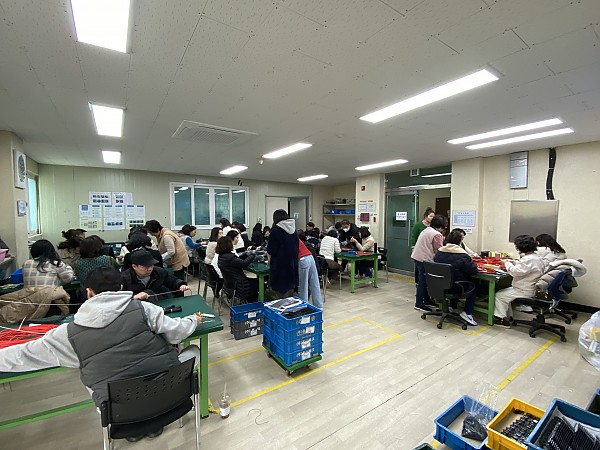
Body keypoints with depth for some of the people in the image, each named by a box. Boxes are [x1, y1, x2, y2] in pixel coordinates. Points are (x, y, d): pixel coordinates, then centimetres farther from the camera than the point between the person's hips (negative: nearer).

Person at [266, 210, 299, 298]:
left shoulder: (275, 231, -12)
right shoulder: (294, 231, 6)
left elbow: (271, 251, -11)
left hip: (280, 268, -6)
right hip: (293, 267, 7)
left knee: (282, 297, 2)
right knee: (290, 297, 18)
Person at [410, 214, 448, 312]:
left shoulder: (426, 230, 16)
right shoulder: (437, 235, -13)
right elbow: (439, 250, -13)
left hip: (417, 256, 10)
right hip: (424, 259, -10)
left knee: (423, 280, 17)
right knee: (423, 281, -2)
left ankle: (427, 300, 28)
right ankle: (419, 303, 5)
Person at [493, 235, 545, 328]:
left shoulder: (529, 259, -27)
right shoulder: (536, 257, 8)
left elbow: (515, 272, -28)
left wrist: (507, 264, -11)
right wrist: (514, 262, 5)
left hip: (524, 292, -11)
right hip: (530, 288, 11)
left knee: (498, 295, -3)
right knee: (504, 292, 21)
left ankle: (502, 319, 6)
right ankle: (508, 316, 24)